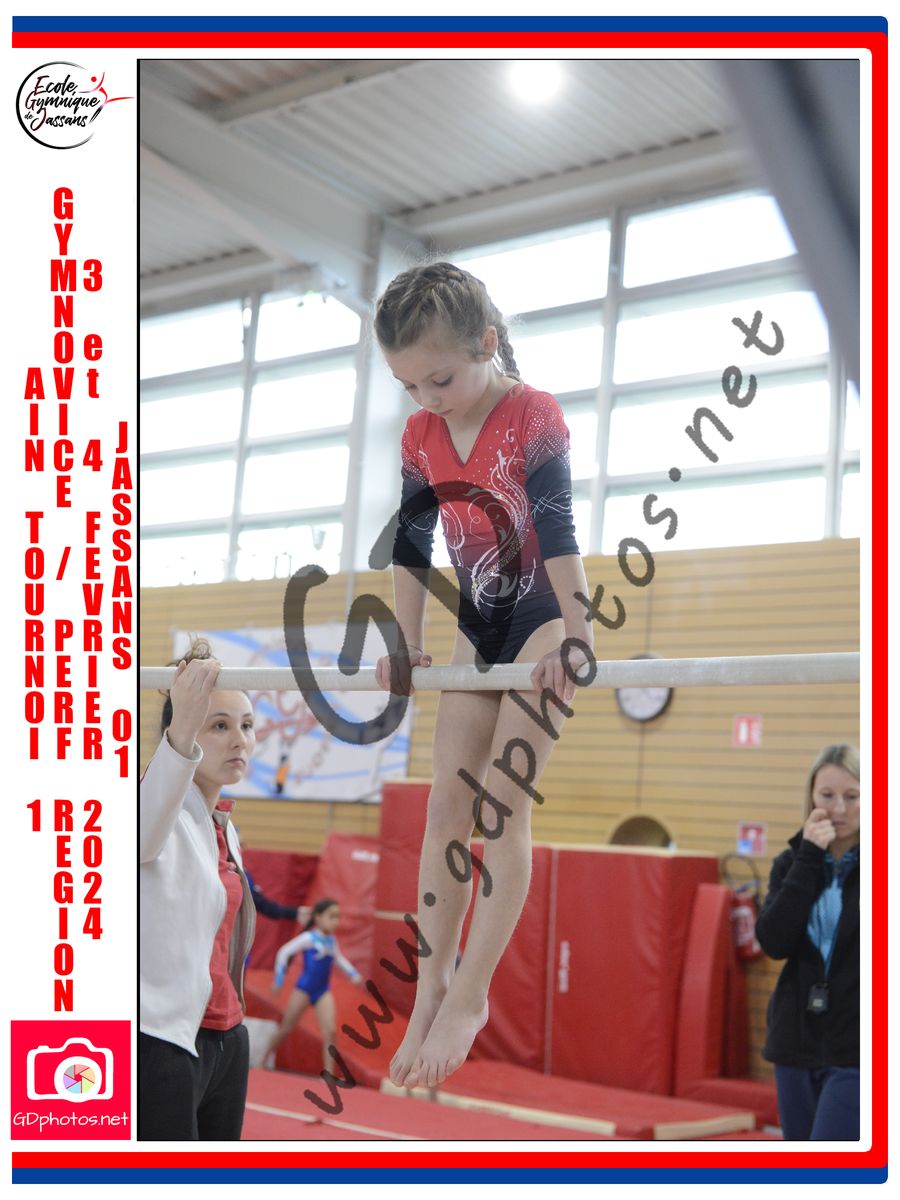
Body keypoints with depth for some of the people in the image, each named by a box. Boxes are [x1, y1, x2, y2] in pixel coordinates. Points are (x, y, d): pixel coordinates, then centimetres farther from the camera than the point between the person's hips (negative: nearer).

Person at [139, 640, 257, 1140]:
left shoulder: (224, 826, 14)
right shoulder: (168, 817, -13)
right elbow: (146, 834, -39)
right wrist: (182, 731, -56)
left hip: (226, 1039, 8)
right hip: (163, 1043, -8)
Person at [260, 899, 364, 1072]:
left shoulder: (332, 940, 4)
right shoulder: (308, 938, -14)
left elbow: (339, 959, 23)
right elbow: (284, 952, -11)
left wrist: (353, 974, 12)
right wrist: (279, 978, -10)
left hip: (323, 991, 4)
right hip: (304, 988, -4)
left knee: (330, 1030, -12)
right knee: (286, 1028, 7)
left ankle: (328, 1073, -8)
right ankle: (263, 1061, 28)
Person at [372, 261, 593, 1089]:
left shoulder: (533, 414, -17)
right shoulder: (420, 438, -1)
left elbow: (558, 532, -22)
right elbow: (412, 548, 5)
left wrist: (576, 637, -24)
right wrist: (408, 647, 5)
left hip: (545, 616, -6)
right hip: (478, 624, 6)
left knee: (502, 801, -12)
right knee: (447, 803, 1)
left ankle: (468, 998, -4)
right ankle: (432, 989, 7)